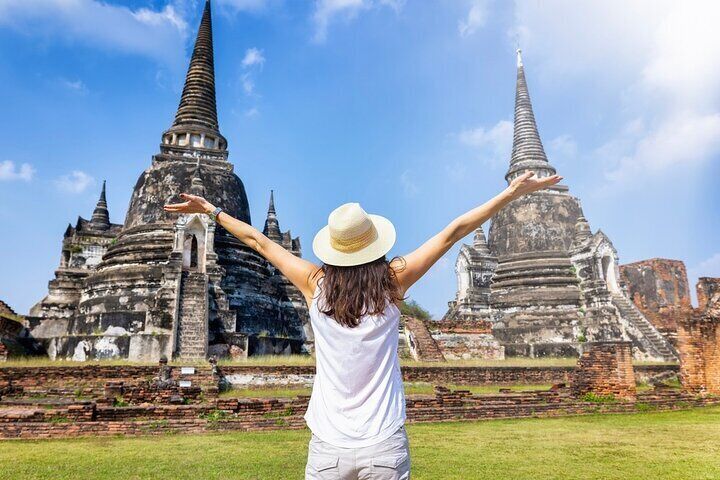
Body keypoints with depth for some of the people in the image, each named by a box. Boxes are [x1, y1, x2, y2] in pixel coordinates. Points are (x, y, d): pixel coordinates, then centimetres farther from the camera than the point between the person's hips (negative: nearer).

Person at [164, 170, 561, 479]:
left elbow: (258, 241, 7)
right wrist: (513, 193, 5)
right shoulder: (393, 283, -8)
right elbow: (451, 233, -3)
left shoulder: (315, 284, -6)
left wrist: (212, 210, 20)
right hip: (385, 448, 0)